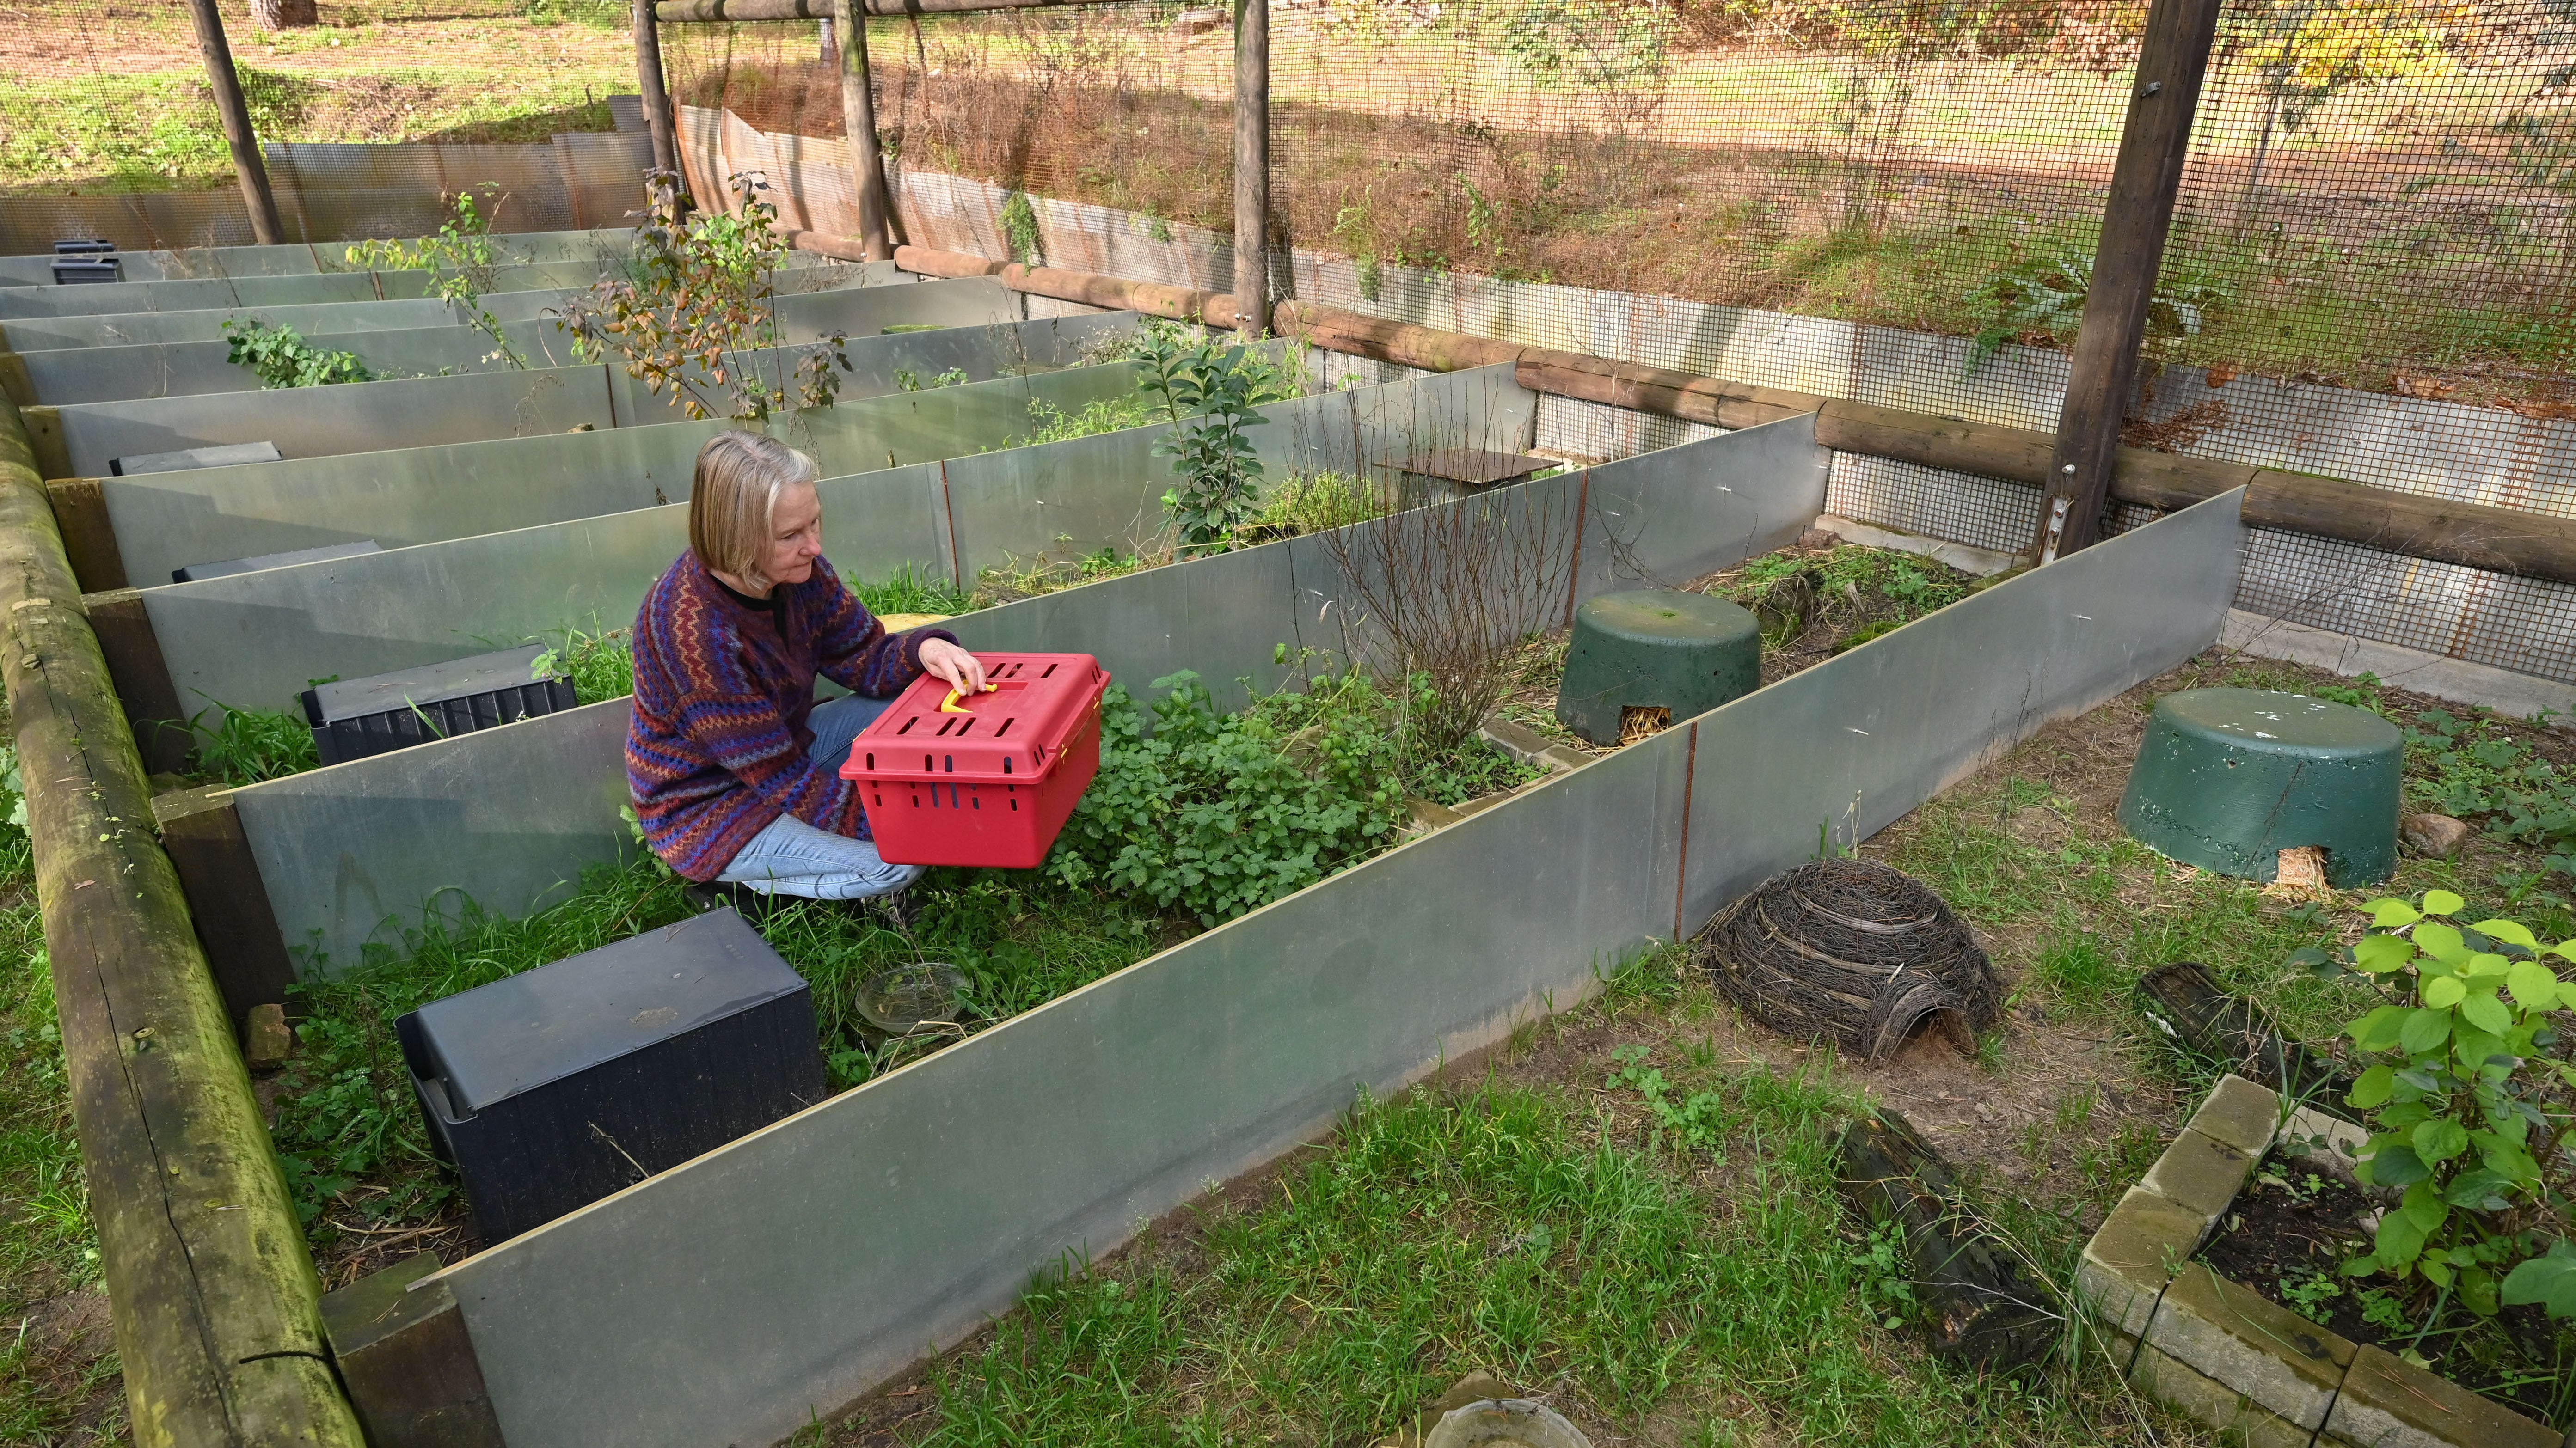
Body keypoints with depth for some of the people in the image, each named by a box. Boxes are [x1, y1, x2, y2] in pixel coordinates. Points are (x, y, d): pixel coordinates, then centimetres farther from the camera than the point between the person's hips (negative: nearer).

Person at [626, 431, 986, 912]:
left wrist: (924, 649, -26)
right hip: (706, 810, -8)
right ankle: (746, 883, 1)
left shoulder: (800, 570, -13)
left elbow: (866, 661, -3)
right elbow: (782, 779, -28)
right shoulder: (693, 630, -33)